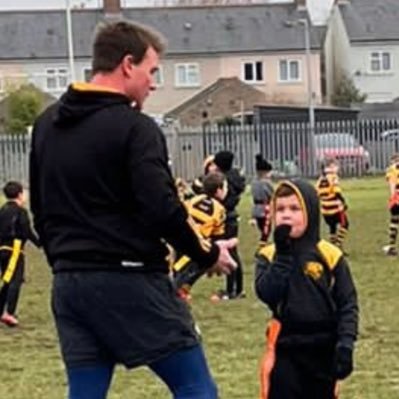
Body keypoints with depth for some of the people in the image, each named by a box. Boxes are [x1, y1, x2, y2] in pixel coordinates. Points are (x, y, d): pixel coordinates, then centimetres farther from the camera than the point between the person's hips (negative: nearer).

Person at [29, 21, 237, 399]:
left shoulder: (46, 125, 12)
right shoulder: (134, 127, -12)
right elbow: (162, 210, -17)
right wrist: (208, 254, -2)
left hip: (68, 283, 7)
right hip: (129, 280, -7)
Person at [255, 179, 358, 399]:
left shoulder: (329, 255, -5)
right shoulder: (269, 256, -2)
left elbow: (347, 304, -3)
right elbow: (267, 294, -18)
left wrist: (345, 343, -13)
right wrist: (283, 254, -19)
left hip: (323, 349, 0)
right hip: (285, 349, 0)